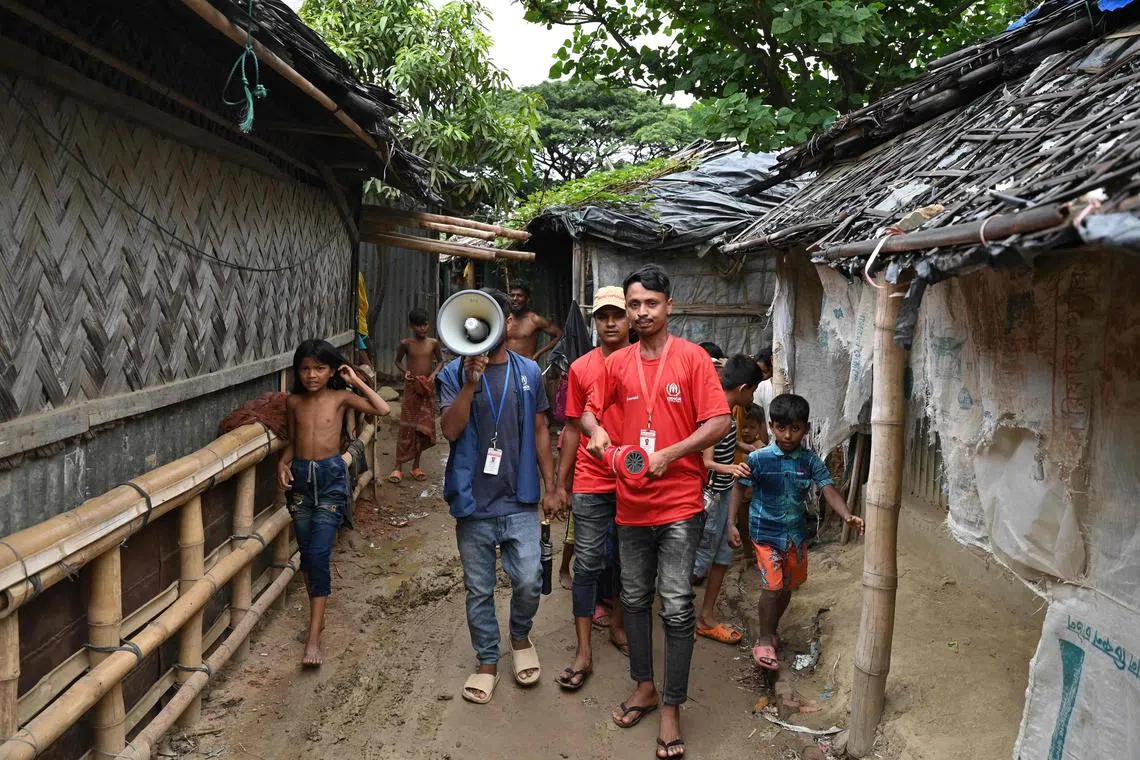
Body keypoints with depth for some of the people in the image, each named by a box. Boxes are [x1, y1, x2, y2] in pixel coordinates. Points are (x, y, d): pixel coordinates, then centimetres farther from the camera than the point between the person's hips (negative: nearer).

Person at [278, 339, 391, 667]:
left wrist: (356, 381, -6)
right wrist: (283, 463, -2)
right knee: (306, 553, 11)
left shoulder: (340, 397, -2)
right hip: (300, 476, 4)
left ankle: (314, 639, -11)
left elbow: (383, 409, -11)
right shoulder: (293, 401, 7)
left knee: (319, 554, -11)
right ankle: (317, 617, 30)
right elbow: (293, 441, 17)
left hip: (331, 477, -4)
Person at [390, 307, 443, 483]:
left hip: (428, 388, 2)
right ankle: (398, 467, 4)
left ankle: (416, 465, 19)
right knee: (406, 427, -2)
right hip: (411, 387, -2)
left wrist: (434, 373, -9)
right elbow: (398, 361, 8)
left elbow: (440, 361, 10)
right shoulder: (406, 343, -5)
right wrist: (405, 371, -11)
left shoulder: (433, 343, -1)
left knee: (423, 428, 6)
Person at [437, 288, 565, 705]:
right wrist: (471, 382, -24)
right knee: (479, 588, 9)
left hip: (520, 499, 1)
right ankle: (487, 661, 28)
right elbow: (451, 430, -13)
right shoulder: (454, 373, -2)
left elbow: (539, 431, 10)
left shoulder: (528, 371, 5)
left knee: (528, 581, -3)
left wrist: (550, 486, 8)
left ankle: (521, 637, 28)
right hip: (473, 499, -1)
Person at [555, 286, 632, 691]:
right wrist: (560, 482, 4)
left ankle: (617, 624, 35)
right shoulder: (581, 368, -1)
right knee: (588, 563, 1)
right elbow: (573, 429, 4)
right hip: (591, 482, -1)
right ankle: (584, 652, 7)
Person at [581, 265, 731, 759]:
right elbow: (592, 409, 17)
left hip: (680, 504, -4)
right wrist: (596, 432, -5)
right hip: (631, 503, 5)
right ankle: (644, 687, 33)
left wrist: (669, 454, -19)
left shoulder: (692, 358, -7)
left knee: (676, 607, -2)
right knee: (635, 599, 16)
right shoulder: (617, 363, 5)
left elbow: (719, 422, -11)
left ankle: (671, 708, 11)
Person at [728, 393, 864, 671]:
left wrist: (847, 516, -33)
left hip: (795, 532, 4)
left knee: (788, 586, 15)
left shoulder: (810, 461, -7)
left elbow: (829, 490, -15)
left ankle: (772, 631, 38)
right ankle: (764, 641, 6)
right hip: (766, 532, -4)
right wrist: (731, 523, -9)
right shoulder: (758, 459, -14)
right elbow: (739, 488, -4)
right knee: (772, 586, -11)